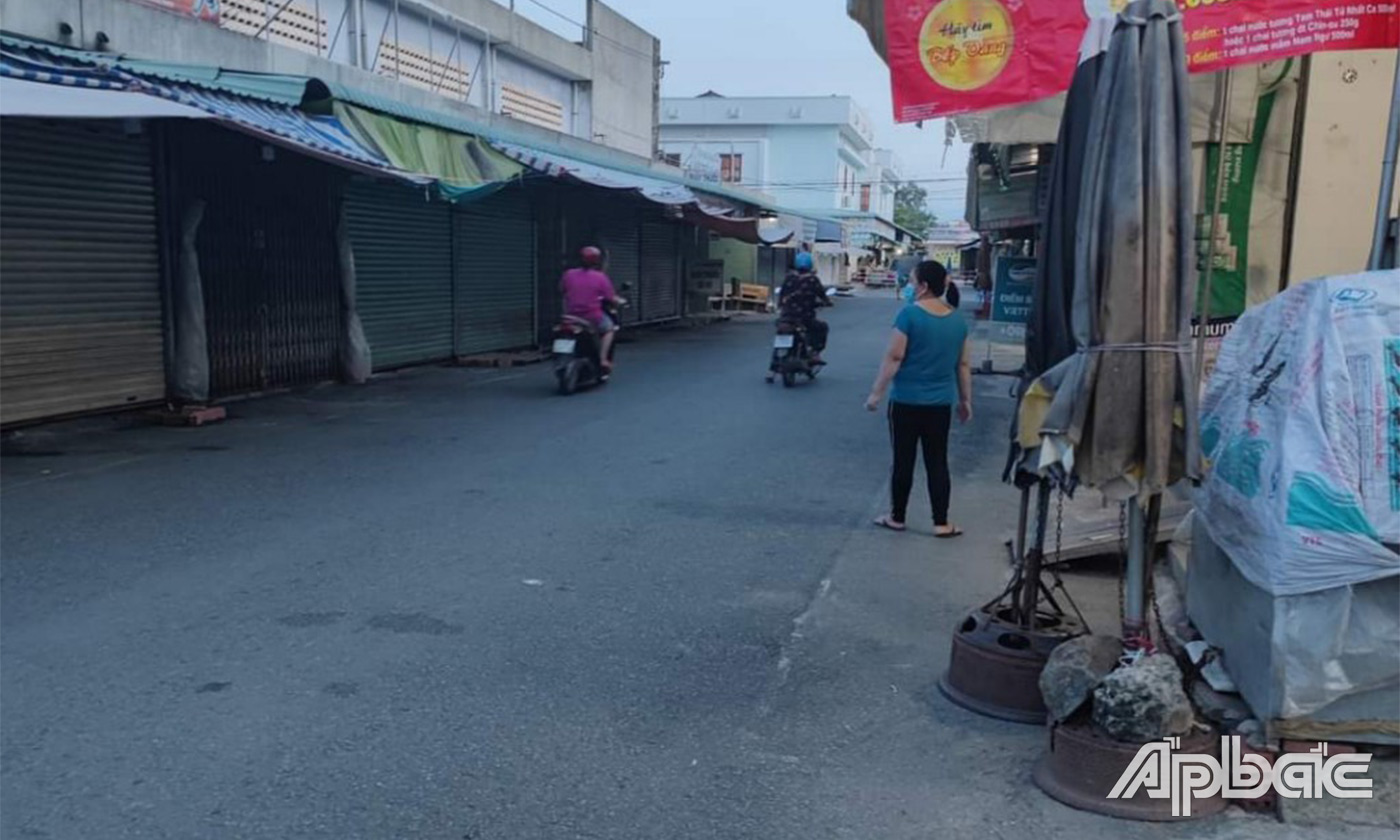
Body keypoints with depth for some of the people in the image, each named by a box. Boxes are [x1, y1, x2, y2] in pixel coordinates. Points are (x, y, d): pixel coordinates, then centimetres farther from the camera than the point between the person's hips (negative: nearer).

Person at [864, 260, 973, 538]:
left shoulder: (909, 314, -11)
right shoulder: (957, 320, 5)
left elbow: (894, 358, -13)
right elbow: (964, 364, 10)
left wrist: (877, 393, -6)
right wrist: (965, 400, 19)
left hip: (906, 401, -4)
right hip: (940, 403, 4)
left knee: (903, 460, 7)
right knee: (937, 463, 8)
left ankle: (897, 517, 18)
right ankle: (941, 523, 9)